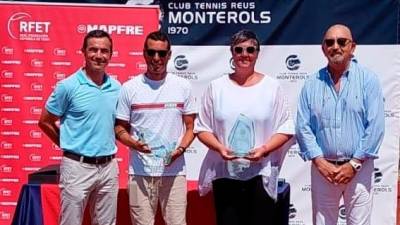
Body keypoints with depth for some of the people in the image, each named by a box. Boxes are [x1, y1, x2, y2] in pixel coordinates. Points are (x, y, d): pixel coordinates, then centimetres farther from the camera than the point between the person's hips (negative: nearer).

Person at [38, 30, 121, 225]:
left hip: (109, 166, 5)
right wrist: (70, 145, 5)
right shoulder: (68, 86, -8)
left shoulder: (116, 87, 5)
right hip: (78, 166, -4)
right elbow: (45, 122, 0)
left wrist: (107, 143, 6)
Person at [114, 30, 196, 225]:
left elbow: (190, 127, 8)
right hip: (140, 171, 0)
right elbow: (120, 129, 5)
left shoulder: (183, 87, 4)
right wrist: (134, 143, -15)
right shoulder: (129, 88, 1)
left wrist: (181, 149, -12)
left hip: (174, 170, 1)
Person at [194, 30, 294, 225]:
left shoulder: (272, 86, 3)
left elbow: (286, 129, 2)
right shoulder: (216, 87, 5)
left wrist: (264, 149, -14)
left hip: (261, 174, -1)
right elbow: (202, 128, 6)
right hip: (224, 173, 1)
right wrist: (219, 148, -12)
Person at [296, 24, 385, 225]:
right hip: (322, 168, 2)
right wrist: (319, 161, -10)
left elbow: (375, 125, -8)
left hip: (359, 167, -2)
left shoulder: (368, 80, -2)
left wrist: (354, 164, -12)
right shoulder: (312, 83, 4)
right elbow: (303, 126, 0)